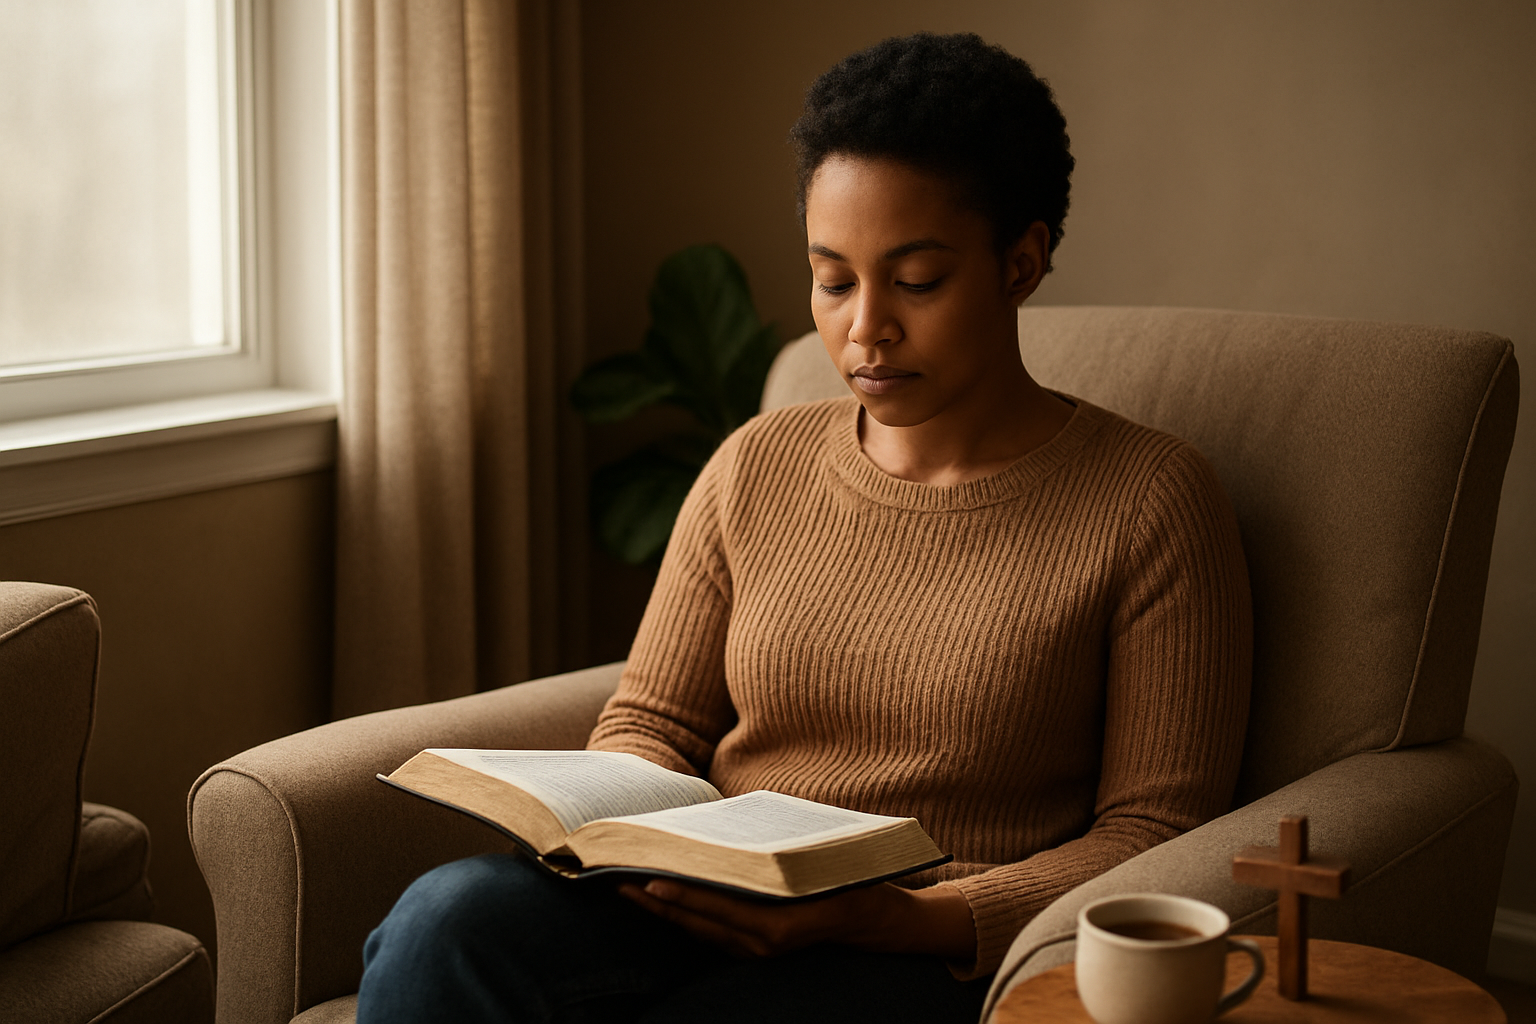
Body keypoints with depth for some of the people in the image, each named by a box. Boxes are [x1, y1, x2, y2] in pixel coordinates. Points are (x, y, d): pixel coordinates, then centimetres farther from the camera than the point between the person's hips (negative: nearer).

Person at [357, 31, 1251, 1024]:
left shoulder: (1152, 501, -1)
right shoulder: (759, 466, 13)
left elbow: (1156, 832, -3)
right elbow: (651, 719, 18)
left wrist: (911, 920, -18)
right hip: (697, 916, 4)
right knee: (452, 915, -29)